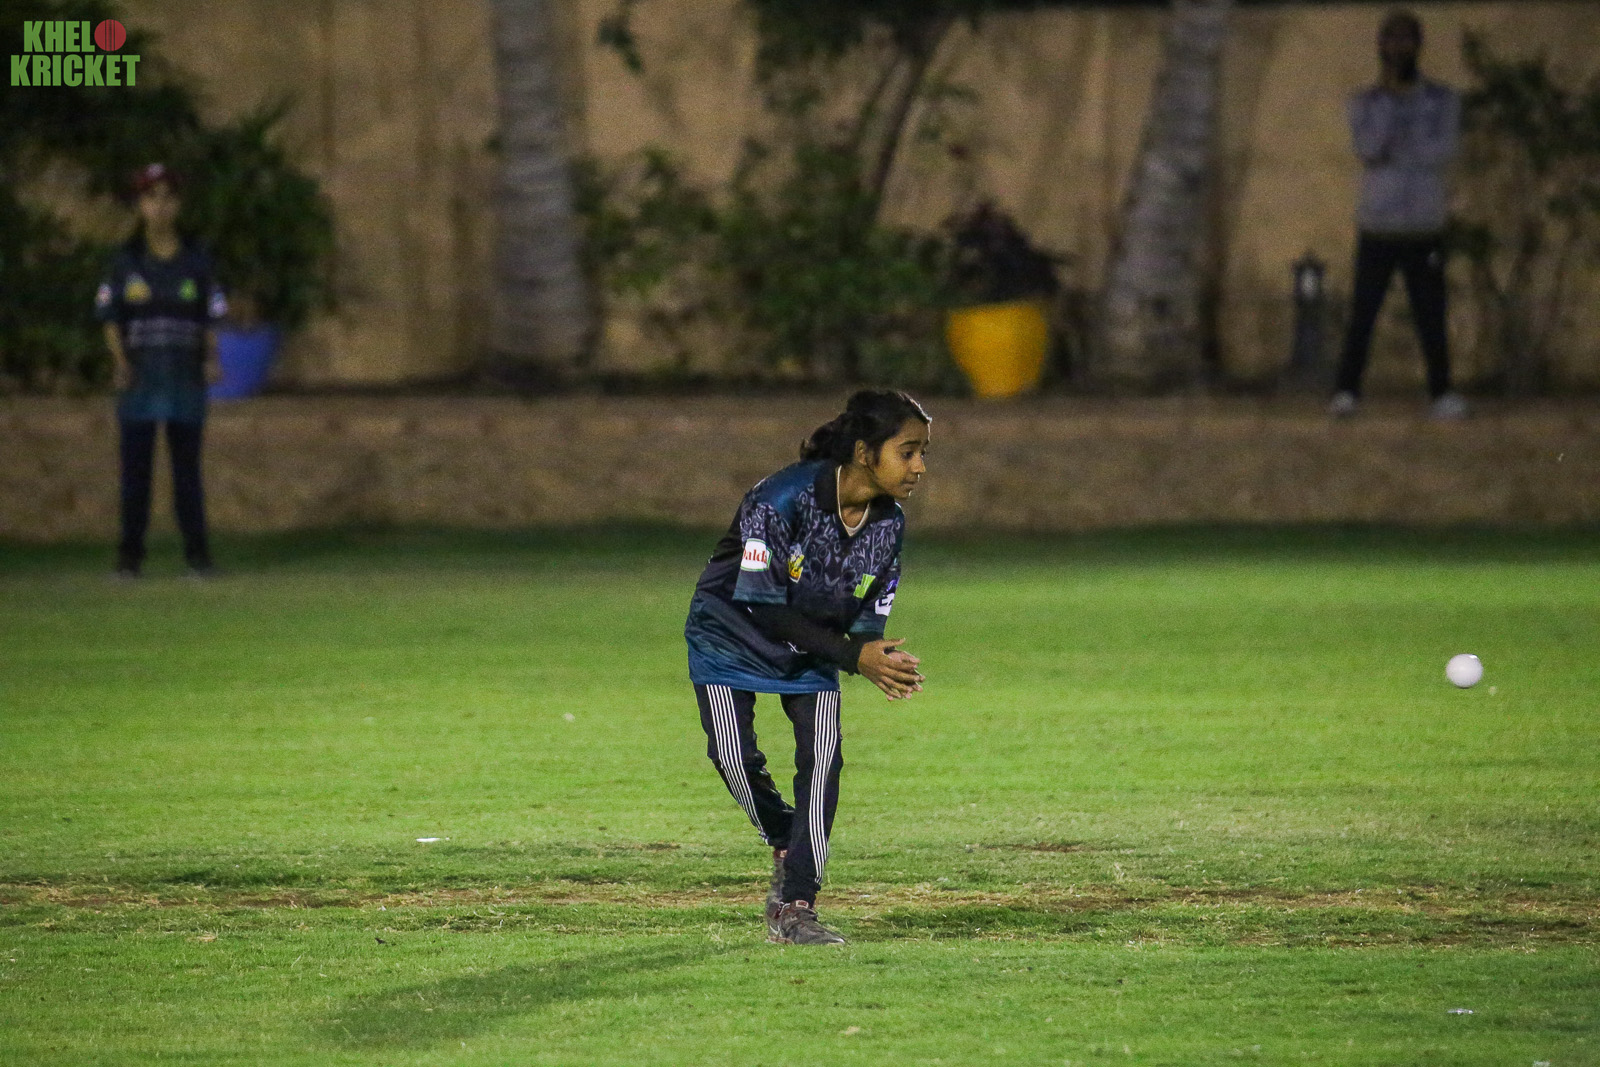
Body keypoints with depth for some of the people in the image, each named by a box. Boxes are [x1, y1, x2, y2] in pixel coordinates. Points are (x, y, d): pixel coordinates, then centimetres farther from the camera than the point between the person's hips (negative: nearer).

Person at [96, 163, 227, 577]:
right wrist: (120, 363, -11)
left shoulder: (196, 262, 7)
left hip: (186, 376, 0)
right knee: (135, 465, -1)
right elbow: (111, 320, 4)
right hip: (139, 378, 0)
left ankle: (197, 553, 4)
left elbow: (210, 318, 9)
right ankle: (130, 554, 2)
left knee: (187, 465, 1)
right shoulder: (126, 261, 4)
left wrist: (211, 360, -8)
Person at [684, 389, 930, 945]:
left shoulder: (889, 524, -15)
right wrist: (854, 657, -34)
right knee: (736, 758, -14)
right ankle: (785, 849, 16)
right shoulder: (783, 499, -33)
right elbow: (763, 607, -31)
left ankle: (794, 907, -9)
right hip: (734, 634, -4)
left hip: (812, 647, 4)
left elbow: (867, 621, -8)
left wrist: (883, 664, -34)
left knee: (822, 757, -12)